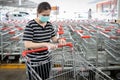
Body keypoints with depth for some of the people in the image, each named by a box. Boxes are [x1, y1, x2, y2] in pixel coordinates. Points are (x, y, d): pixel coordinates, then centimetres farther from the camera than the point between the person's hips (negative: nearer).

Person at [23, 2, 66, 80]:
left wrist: (58, 40, -12)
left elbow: (53, 38, 12)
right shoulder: (30, 25, -17)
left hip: (46, 59, 6)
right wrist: (45, 44, -30)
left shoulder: (49, 24, 2)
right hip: (34, 62, -6)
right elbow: (27, 44, -23)